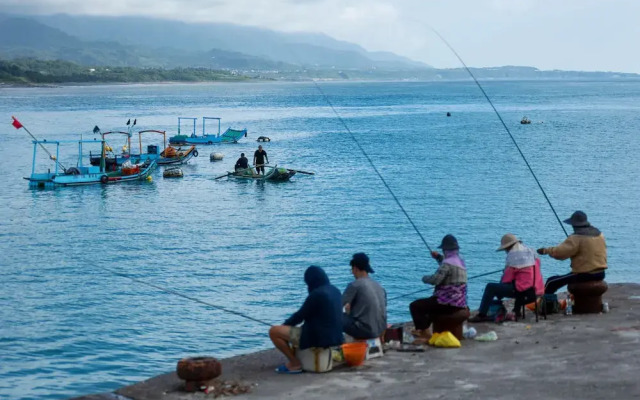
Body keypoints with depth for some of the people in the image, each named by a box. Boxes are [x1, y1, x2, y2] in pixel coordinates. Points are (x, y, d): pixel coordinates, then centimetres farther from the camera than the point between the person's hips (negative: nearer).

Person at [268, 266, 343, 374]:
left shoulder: (317, 294, -20)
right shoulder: (335, 291, 6)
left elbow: (300, 315, -11)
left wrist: (285, 324, 7)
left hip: (318, 338, -9)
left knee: (274, 331, -5)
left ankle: (295, 364, -1)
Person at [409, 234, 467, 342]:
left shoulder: (447, 263, -18)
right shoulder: (460, 261, 12)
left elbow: (435, 280, -25)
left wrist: (425, 278, -4)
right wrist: (439, 257, 21)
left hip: (448, 303, -10)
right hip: (460, 304, 10)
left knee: (415, 306, -9)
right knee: (429, 303, 34)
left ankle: (425, 334, -9)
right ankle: (423, 329, 37)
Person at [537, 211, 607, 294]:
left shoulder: (576, 238, -16)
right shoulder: (599, 234, 8)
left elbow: (560, 252, -18)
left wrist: (545, 250, -2)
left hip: (585, 275, -8)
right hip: (600, 274, 8)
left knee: (551, 282, 1)